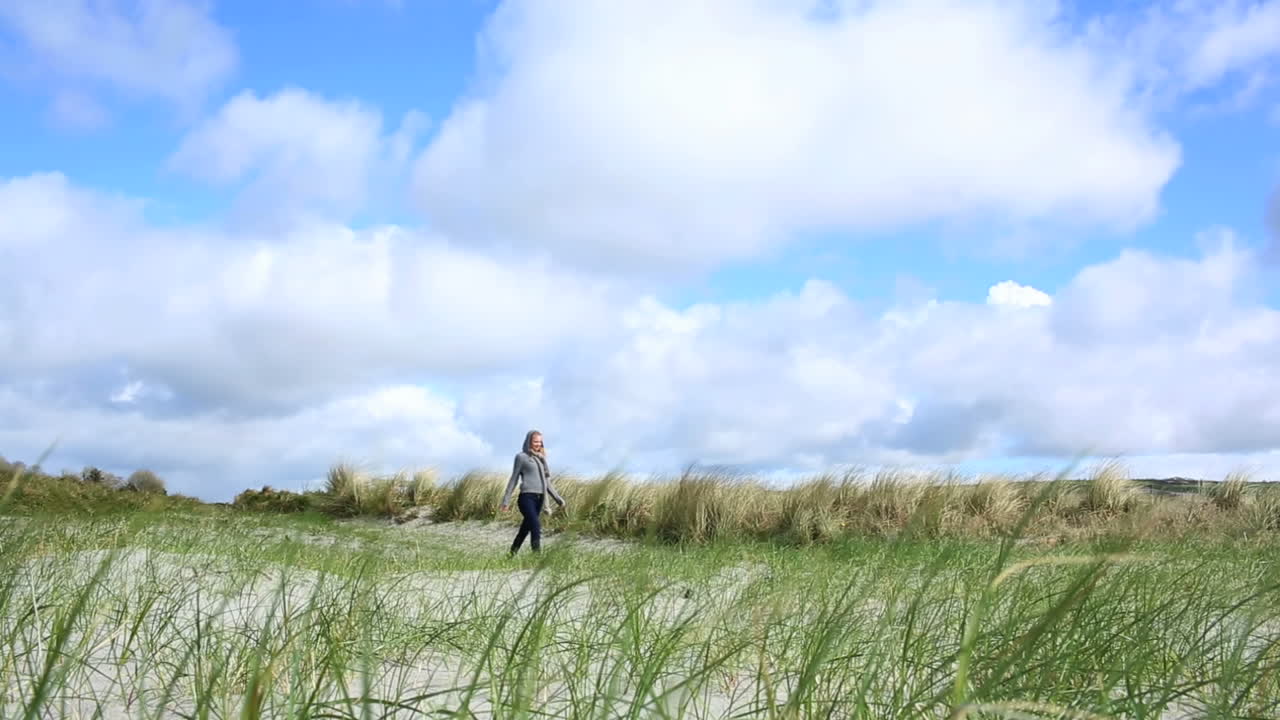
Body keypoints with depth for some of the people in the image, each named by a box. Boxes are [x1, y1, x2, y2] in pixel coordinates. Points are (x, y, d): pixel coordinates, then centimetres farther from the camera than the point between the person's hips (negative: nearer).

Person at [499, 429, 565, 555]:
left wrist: (559, 499, 16)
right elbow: (514, 479, 3)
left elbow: (547, 483, 22)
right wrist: (506, 500, -1)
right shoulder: (521, 457, 3)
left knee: (525, 529, 10)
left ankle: (512, 555, 21)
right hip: (527, 498, -6)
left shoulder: (541, 458, 20)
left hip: (539, 499, 6)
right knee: (536, 528, -20)